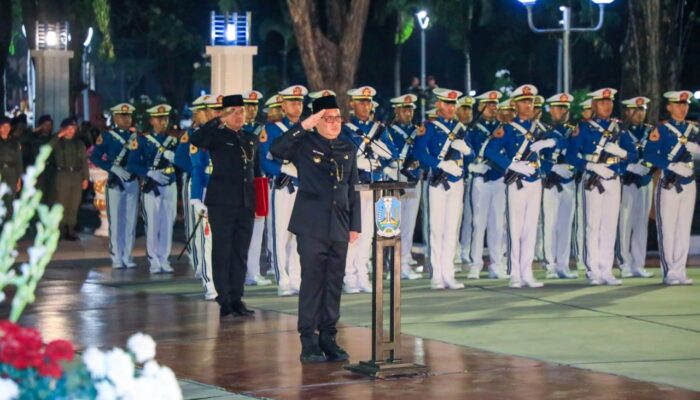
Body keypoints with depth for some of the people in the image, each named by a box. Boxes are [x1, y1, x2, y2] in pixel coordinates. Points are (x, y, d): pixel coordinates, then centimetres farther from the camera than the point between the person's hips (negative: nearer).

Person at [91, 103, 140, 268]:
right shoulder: (107, 136, 0)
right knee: (116, 221, -2)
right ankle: (117, 259, 3)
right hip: (115, 182, -3)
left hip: (133, 182, 3)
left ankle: (128, 257, 11)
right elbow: (94, 157, -6)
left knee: (131, 220, 4)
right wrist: (114, 168, -15)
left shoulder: (136, 136, 11)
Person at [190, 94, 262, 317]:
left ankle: (237, 298, 13)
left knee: (241, 252, 7)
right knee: (222, 251, -1)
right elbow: (195, 140, -23)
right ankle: (224, 301, 2)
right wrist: (219, 120, -25)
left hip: (246, 204, 5)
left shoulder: (252, 139, 14)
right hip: (221, 203, -5)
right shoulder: (217, 136, -2)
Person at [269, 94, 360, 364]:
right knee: (312, 282, -3)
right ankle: (308, 341, 1)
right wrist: (303, 126, -23)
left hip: (339, 228, 4)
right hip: (311, 227, -4)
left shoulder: (348, 149, 13)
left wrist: (355, 225, 10)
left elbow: (353, 189, 15)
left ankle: (328, 338, 14)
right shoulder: (305, 144, -1)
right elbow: (276, 150, -20)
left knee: (334, 284, 6)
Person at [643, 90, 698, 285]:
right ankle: (670, 273, 1)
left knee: (684, 229, 5)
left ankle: (680, 271, 10)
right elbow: (649, 154, -13)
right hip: (669, 185, -5)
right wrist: (673, 166, -21)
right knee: (668, 229, -5)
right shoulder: (661, 129, -3)